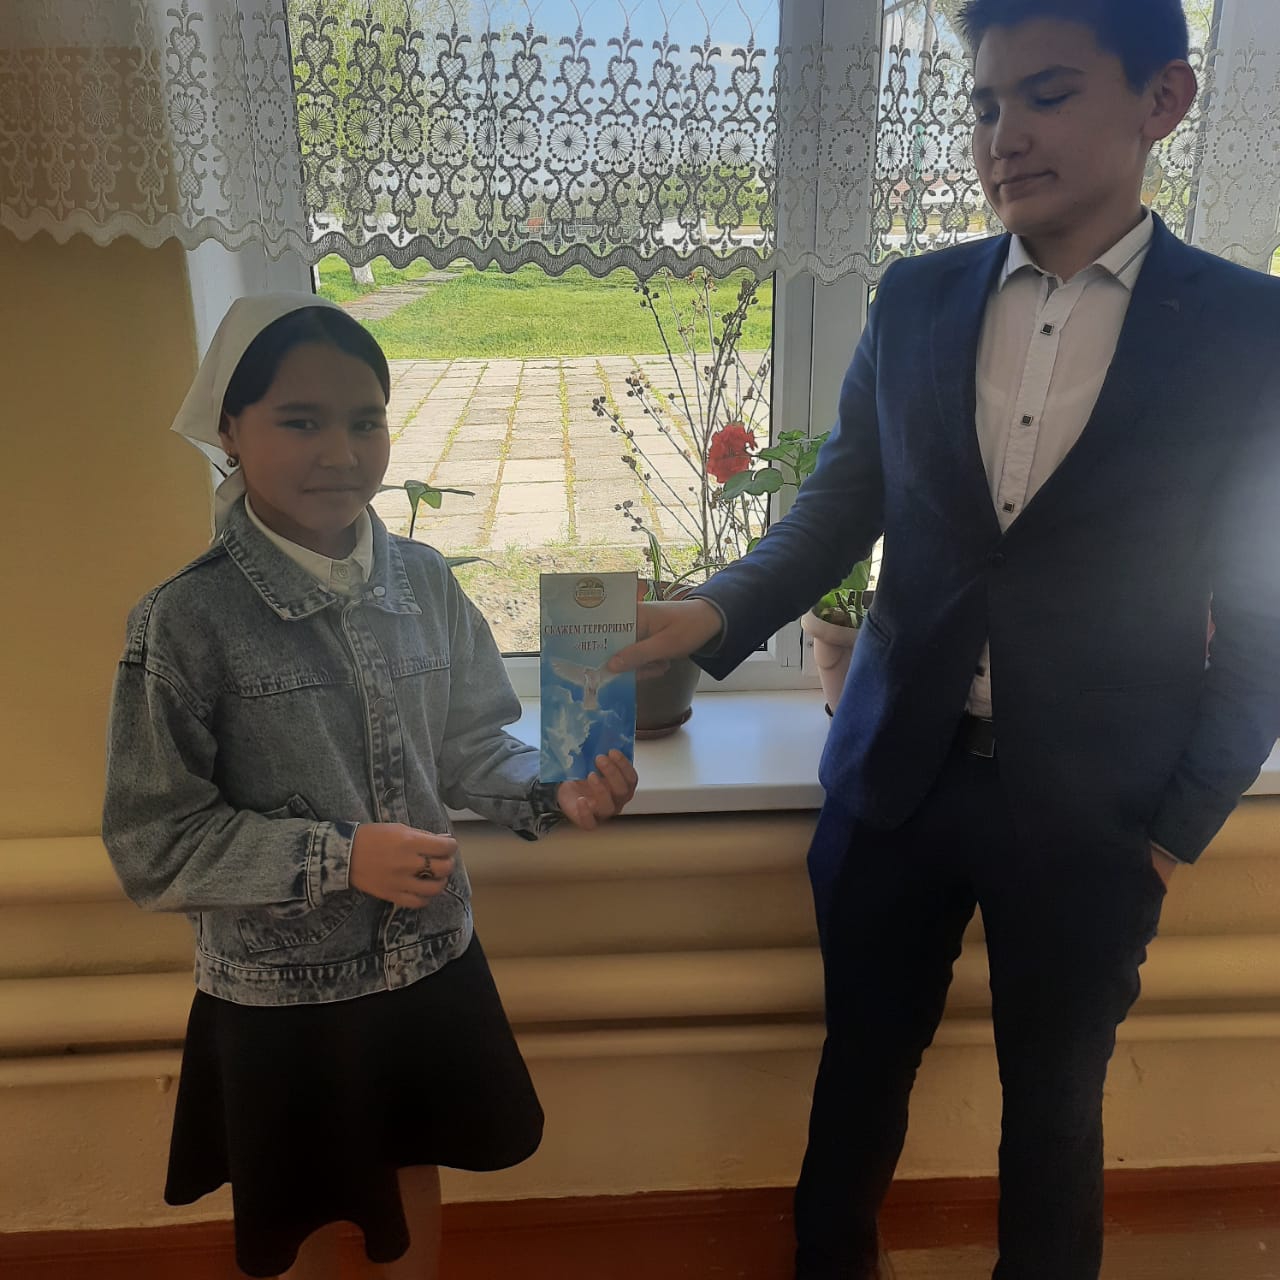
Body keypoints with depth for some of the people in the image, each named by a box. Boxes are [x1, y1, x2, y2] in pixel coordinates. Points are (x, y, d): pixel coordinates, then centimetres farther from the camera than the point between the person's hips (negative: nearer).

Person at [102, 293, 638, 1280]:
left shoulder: (422, 580, -8)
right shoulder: (189, 620, -19)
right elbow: (153, 841, -16)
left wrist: (550, 793, -16)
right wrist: (337, 857, -24)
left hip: (431, 958, 4)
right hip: (281, 990, -3)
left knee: (414, 1175, 27)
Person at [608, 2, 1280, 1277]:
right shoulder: (915, 298, 1)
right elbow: (840, 507, 3)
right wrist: (716, 611, -14)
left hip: (1087, 807, -2)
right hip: (897, 775, 2)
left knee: (1054, 1100, 18)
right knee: (863, 1061, 20)